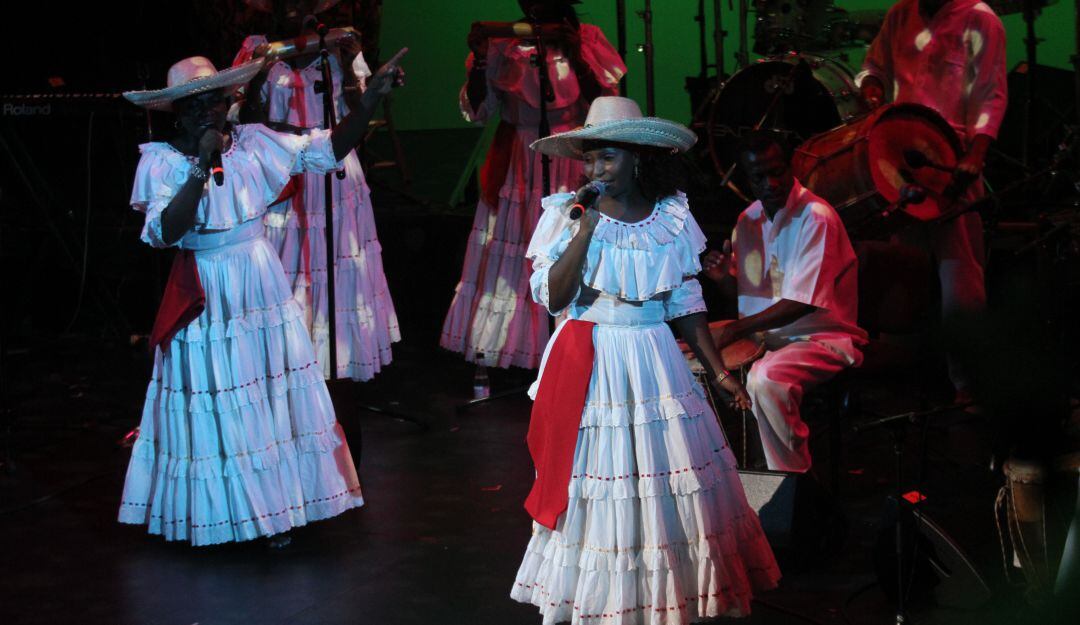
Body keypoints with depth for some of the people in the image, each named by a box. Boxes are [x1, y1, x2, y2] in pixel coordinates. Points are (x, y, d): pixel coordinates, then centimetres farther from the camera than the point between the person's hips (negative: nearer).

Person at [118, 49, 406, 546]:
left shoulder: (254, 143, -1)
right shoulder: (161, 160, -8)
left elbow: (325, 150, -4)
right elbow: (164, 233, -20)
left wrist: (369, 102, -16)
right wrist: (202, 167, -25)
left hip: (261, 284, 3)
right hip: (204, 295, -3)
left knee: (274, 397, 6)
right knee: (213, 406, 2)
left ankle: (278, 502, 18)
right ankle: (218, 510, 16)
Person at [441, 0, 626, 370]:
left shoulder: (587, 41, 2)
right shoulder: (504, 47, 5)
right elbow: (477, 111, 2)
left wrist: (575, 55, -14)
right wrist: (479, 60, -12)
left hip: (568, 169, -1)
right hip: (515, 169, 2)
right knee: (508, 256, 3)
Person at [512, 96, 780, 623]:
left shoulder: (672, 217, 2)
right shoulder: (565, 213, -4)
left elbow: (686, 304, 9)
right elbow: (552, 297, -13)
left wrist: (718, 371, 7)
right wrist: (585, 230, -19)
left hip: (656, 365, 2)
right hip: (588, 368, -2)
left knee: (675, 484, 2)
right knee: (594, 489, 2)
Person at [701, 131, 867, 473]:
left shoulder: (816, 217, -17)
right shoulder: (749, 219, 7)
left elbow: (800, 304, -22)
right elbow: (746, 291, 17)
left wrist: (740, 328, -24)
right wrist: (725, 276, -6)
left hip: (822, 338, -8)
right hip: (767, 337, 8)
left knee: (766, 380, -34)